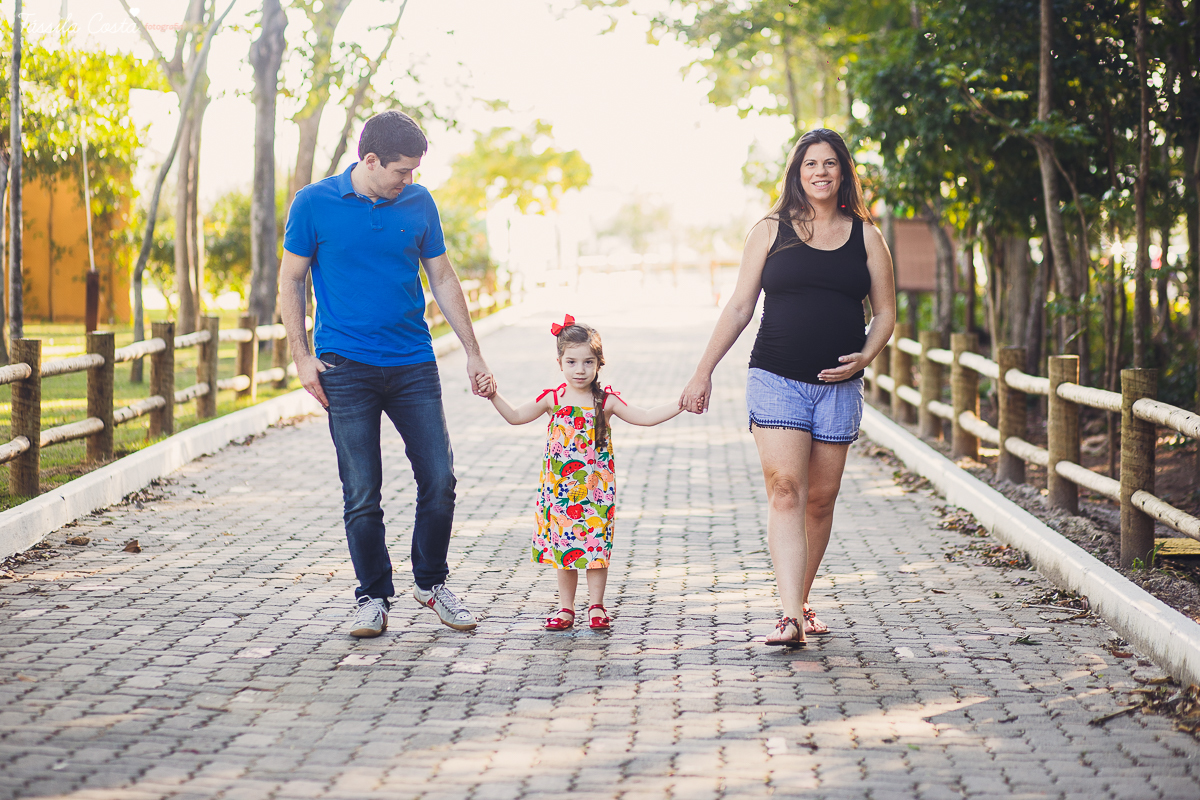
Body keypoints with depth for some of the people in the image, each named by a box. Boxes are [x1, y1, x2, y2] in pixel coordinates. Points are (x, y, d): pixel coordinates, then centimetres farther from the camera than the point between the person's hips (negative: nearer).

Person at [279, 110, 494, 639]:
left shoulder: (418, 203, 5)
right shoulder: (314, 204, -3)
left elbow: (442, 279, 13)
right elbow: (290, 281, 3)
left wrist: (473, 353, 11)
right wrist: (302, 358, -4)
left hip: (414, 366, 3)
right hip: (347, 370, -3)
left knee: (439, 480, 0)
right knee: (362, 494, -1)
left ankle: (431, 583, 20)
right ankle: (373, 598, 13)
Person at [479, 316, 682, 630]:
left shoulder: (605, 401, -2)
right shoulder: (552, 399, 2)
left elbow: (644, 417, -2)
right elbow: (515, 416, 9)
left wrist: (679, 405, -11)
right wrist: (494, 395, -3)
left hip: (596, 489, -1)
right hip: (561, 489, 2)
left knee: (596, 544, -1)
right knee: (563, 545, 6)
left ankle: (596, 606, 10)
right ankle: (565, 608, 14)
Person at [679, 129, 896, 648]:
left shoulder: (866, 238, 9)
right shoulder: (771, 231, 6)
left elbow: (885, 313, 13)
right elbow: (739, 307, 8)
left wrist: (865, 356, -6)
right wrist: (704, 372, 5)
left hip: (838, 386, 2)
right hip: (776, 380, -2)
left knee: (820, 499, 5)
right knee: (785, 491, -14)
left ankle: (801, 601, 21)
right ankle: (790, 617, -21)